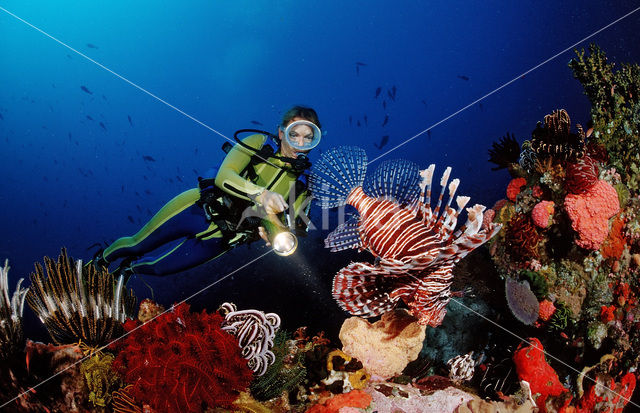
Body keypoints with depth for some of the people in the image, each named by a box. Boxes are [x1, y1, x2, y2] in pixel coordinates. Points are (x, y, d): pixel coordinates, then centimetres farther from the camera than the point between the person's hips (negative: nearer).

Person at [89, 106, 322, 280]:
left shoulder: (303, 184, -7)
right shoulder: (259, 143, -12)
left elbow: (290, 226, -9)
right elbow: (223, 176, -24)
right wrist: (260, 194, -41)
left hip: (220, 239, 2)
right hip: (197, 210, -1)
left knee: (157, 267, 14)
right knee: (136, 245, 14)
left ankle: (130, 267, 49)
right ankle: (103, 257, 48)